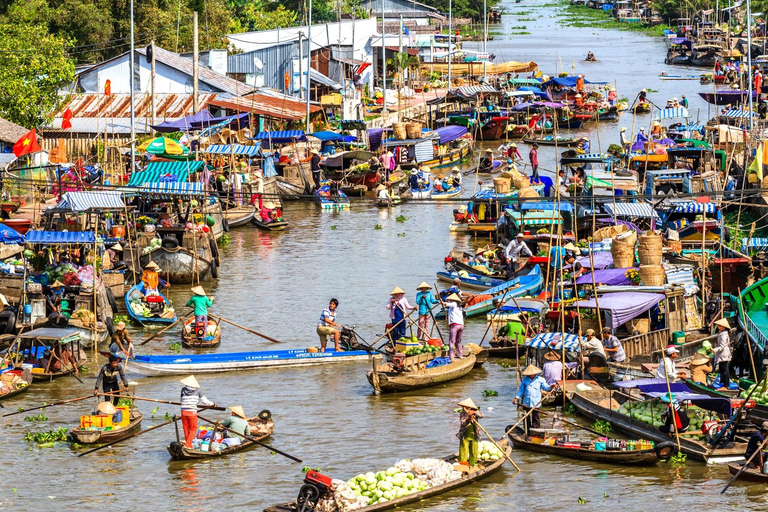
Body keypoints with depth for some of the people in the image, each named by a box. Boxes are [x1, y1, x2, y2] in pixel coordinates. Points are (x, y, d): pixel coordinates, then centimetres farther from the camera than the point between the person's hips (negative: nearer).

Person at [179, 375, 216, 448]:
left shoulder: (183, 390, 5)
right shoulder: (197, 391, -1)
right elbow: (205, 401, 5)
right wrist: (213, 404, 23)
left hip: (183, 412, 3)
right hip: (192, 412, -3)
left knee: (186, 429, 14)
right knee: (193, 429, 7)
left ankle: (189, 445, 19)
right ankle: (187, 444, -8)